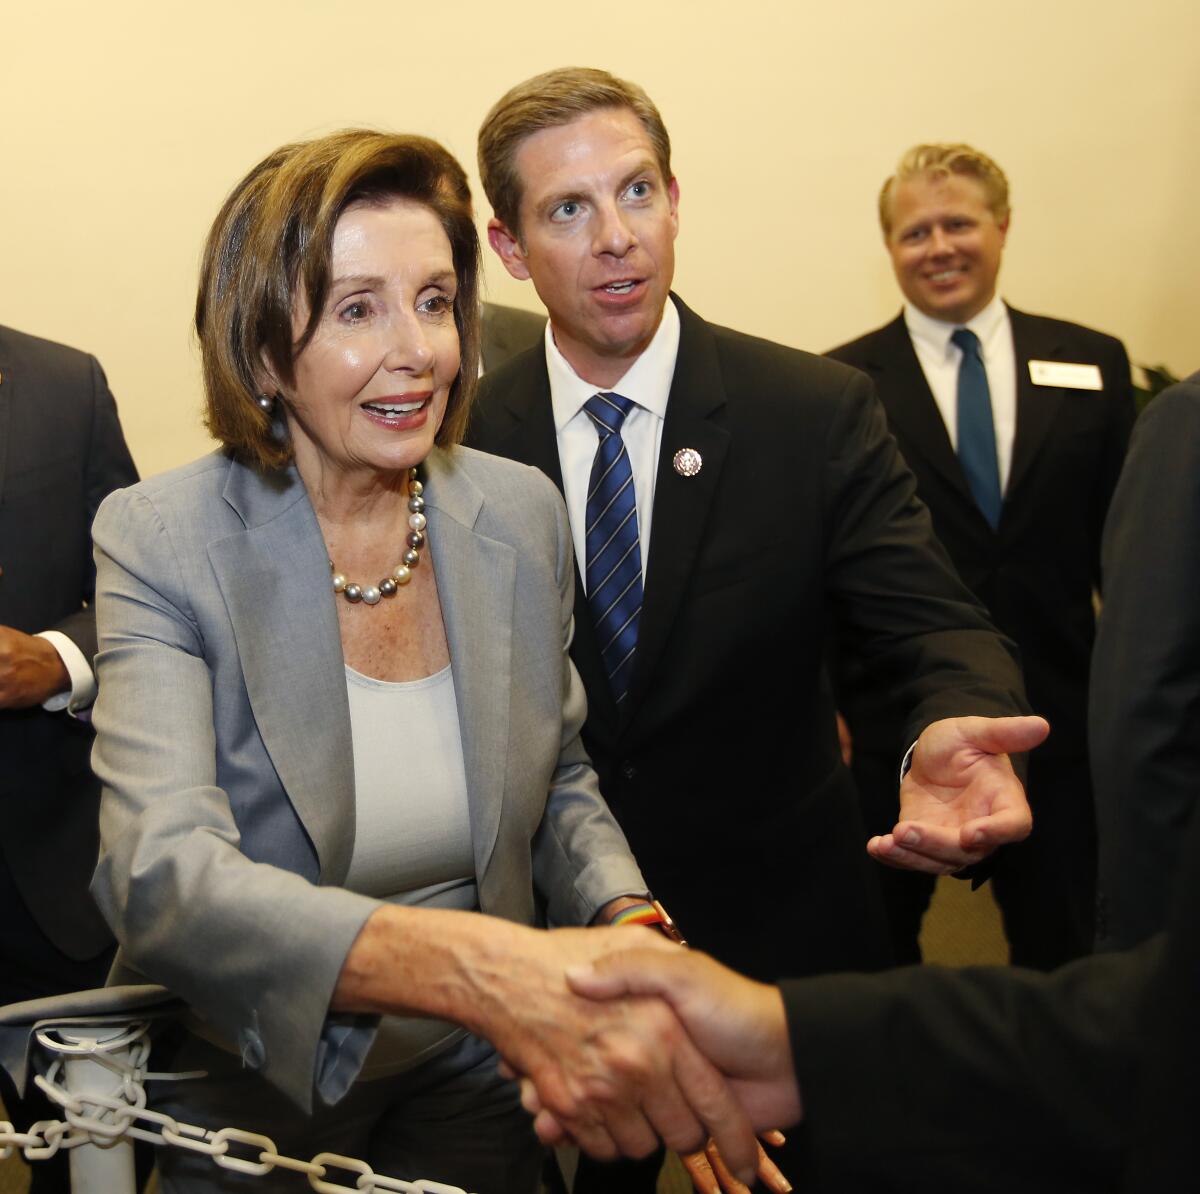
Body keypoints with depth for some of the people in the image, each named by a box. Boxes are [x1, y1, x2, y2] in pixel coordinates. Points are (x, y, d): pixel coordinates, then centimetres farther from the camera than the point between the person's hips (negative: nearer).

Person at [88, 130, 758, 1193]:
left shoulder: (523, 516, -9)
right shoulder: (160, 542, -21)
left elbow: (560, 775, 4)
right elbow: (160, 876, -35)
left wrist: (630, 925, -19)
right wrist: (479, 967, -51)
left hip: (476, 1086, 4)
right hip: (254, 1096, -3)